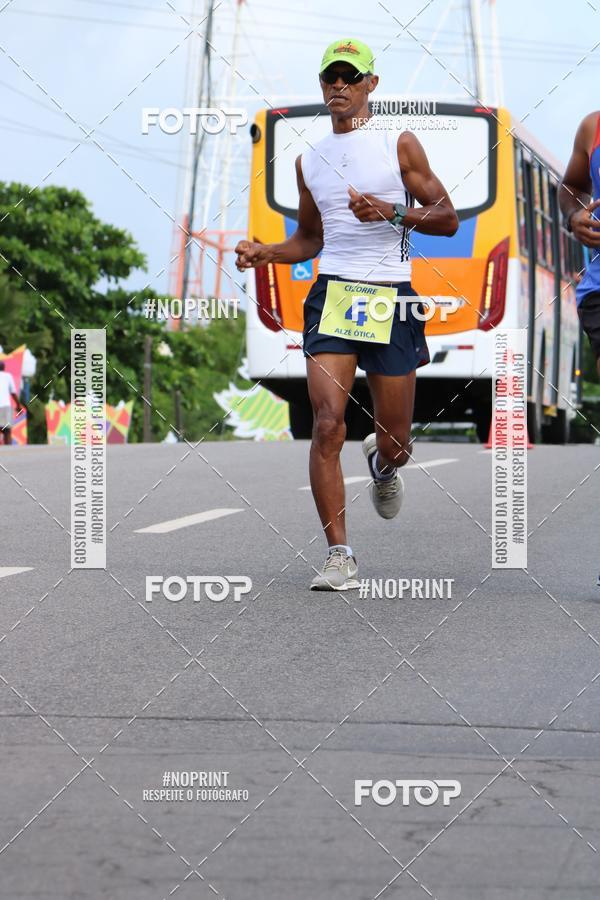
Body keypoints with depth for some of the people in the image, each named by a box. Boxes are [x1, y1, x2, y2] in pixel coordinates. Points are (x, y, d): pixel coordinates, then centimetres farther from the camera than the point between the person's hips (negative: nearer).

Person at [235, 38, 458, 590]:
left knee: (395, 444, 5)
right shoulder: (309, 160, 14)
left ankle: (381, 466, 44)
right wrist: (265, 253, 7)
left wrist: (392, 213, -15)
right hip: (332, 295, 2)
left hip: (391, 300, -2)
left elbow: (448, 219, 1)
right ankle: (340, 556, -14)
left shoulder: (399, 145, 3)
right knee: (327, 425, -17)